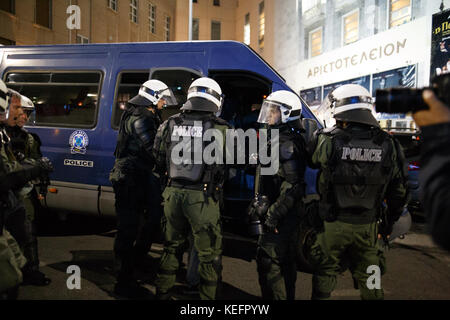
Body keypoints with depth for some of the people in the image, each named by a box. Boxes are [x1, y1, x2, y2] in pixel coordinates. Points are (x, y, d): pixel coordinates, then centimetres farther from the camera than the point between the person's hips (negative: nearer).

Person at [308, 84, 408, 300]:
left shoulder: (328, 140, -16)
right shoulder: (388, 144, -6)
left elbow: (311, 160, 5)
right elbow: (399, 191, 1)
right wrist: (389, 223, 14)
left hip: (333, 225, -2)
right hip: (368, 227, 3)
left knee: (324, 274, 16)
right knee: (369, 282, 19)